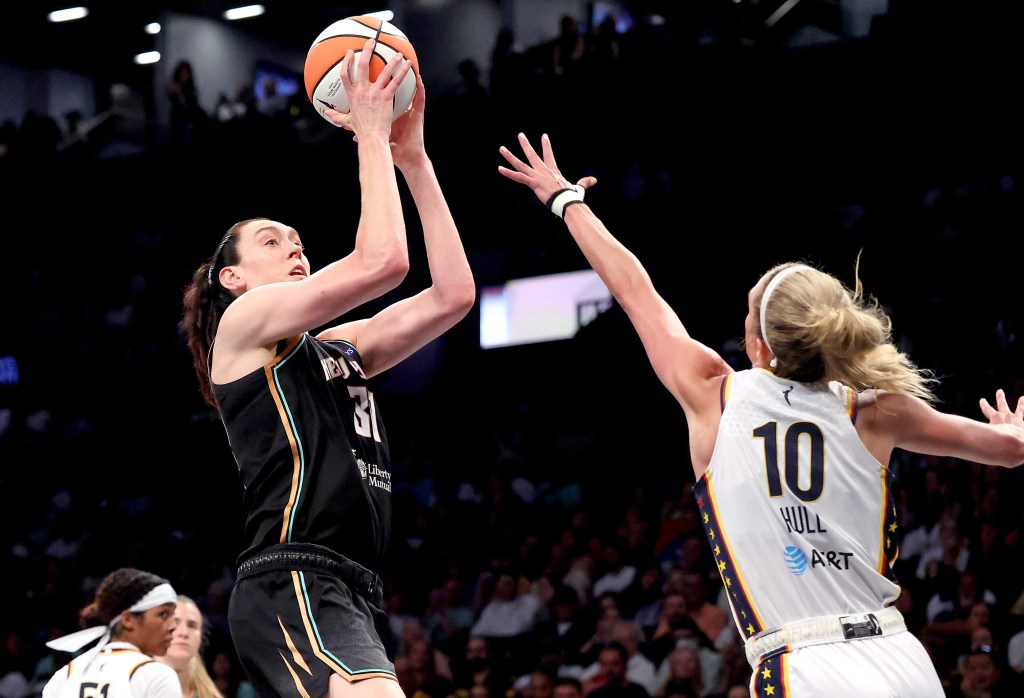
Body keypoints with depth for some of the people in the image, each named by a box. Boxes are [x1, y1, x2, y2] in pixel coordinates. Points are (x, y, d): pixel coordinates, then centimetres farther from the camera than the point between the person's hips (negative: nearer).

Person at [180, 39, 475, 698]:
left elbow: (453, 293, 16)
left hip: (354, 594, 9)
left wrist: (412, 158, 18)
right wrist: (371, 136, 2)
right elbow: (381, 261, -10)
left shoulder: (337, 349, 26)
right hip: (293, 586, -9)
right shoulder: (244, 320, 4)